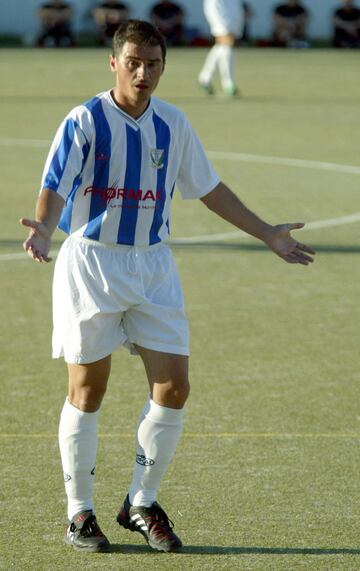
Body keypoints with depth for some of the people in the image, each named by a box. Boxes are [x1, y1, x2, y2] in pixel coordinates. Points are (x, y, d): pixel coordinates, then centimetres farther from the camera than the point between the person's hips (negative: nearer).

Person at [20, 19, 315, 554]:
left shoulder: (173, 125, 4)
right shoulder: (84, 122, -11)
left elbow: (209, 188, 16)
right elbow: (55, 188, -18)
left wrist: (267, 233, 18)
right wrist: (44, 230, -40)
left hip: (153, 264, 4)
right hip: (91, 263, -4)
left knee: (173, 387, -2)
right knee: (87, 391, 1)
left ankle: (142, 504, 14)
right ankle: (80, 514, 12)